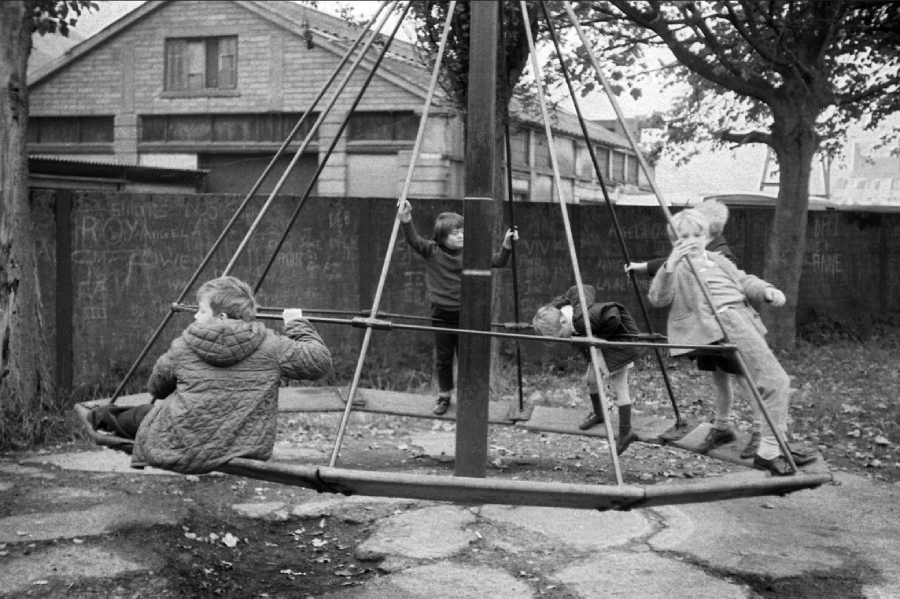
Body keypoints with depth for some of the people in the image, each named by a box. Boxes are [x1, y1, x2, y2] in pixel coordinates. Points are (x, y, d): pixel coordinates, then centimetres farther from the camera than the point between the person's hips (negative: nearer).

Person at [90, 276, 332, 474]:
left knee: (148, 413, 28)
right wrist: (297, 326, 11)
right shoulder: (269, 345, -6)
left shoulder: (183, 346, -3)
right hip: (246, 452, 2)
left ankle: (111, 419, 55)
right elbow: (319, 361, -4)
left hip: (180, 452, -2)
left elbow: (156, 389, 13)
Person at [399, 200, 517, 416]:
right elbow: (413, 240, -19)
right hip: (441, 315, 0)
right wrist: (406, 221, -36)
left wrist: (506, 246, -20)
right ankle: (444, 396, 29)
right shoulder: (432, 251, -6)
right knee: (443, 358, 12)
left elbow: (498, 262, -3)